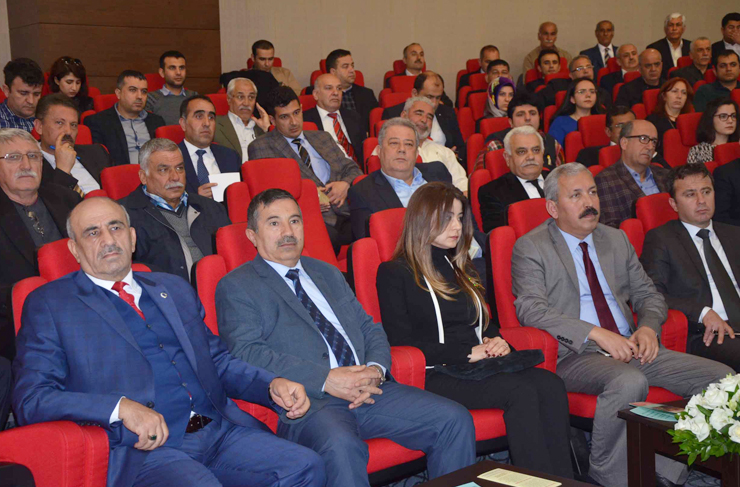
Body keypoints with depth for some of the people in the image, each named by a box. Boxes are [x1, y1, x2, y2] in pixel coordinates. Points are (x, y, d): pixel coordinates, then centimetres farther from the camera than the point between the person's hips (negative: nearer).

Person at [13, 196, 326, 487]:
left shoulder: (175, 289, 23)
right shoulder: (48, 305, 7)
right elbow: (30, 399, -3)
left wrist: (272, 385, 5)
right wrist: (121, 407, -17)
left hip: (221, 431, 5)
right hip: (141, 448, -5)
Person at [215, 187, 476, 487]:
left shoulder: (328, 274, 26)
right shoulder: (236, 287, 5)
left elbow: (370, 328, 22)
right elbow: (246, 353, -9)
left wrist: (375, 369, -3)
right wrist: (325, 379, -17)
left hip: (367, 390, 6)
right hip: (305, 400, -6)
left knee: (455, 420, -10)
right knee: (341, 446, -38)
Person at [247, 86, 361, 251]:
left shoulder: (323, 138, 28)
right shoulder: (260, 148, 12)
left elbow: (353, 169, 29)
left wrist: (345, 183, 5)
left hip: (343, 216, 5)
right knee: (328, 236, -40)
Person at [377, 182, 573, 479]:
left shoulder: (460, 268, 24)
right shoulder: (394, 274, 1)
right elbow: (401, 344, -7)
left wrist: (496, 342, 3)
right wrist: (468, 353, -13)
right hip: (435, 376, -6)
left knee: (550, 384, -23)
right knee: (521, 391, -30)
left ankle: (563, 480, -29)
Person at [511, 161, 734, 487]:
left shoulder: (617, 240, 19)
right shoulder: (530, 248, 0)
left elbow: (648, 295, 21)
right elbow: (531, 309, -13)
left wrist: (648, 327, -3)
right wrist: (597, 334, -20)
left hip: (630, 348, 6)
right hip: (573, 357, -6)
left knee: (721, 376, -11)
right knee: (629, 381, -37)